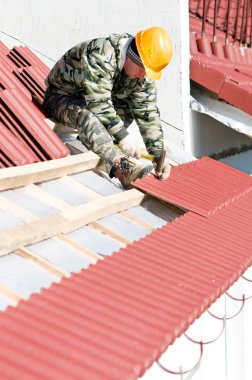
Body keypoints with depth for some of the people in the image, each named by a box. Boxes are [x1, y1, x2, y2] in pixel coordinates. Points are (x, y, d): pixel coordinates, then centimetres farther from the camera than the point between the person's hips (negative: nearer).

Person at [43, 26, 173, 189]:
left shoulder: (144, 73, -9)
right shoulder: (101, 56, -33)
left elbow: (148, 113, -9)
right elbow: (98, 103, -37)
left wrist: (158, 153, -15)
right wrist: (122, 135, -37)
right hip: (61, 98, -8)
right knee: (85, 115, -38)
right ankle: (121, 167, -55)